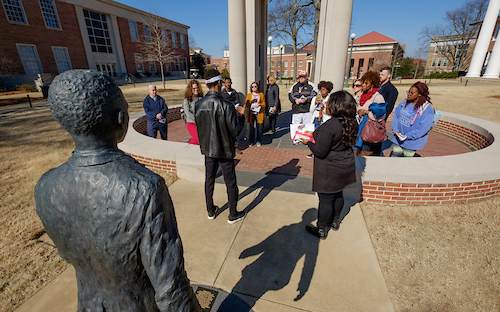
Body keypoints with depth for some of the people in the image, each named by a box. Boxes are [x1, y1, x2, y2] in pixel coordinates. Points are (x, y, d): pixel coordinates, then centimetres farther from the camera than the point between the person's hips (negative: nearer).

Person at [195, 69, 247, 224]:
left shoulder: (198, 105, -5)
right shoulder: (226, 106, -21)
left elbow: (199, 126, 7)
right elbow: (235, 131, -19)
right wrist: (241, 115, -1)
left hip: (208, 149, 5)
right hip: (224, 150, -5)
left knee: (209, 180, 19)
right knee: (230, 183, 11)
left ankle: (211, 211, 36)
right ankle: (233, 215, 27)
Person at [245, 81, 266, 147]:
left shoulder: (261, 94, 8)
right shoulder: (249, 95, 9)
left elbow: (264, 104, 8)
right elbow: (246, 104, 5)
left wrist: (259, 104, -11)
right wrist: (251, 101, -14)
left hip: (259, 113, 0)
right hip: (251, 113, 1)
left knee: (259, 128, 0)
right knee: (252, 128, 1)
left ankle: (259, 141, 13)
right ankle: (252, 141, 14)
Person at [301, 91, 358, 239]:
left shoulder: (330, 125, -27)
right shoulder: (351, 123, 0)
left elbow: (320, 152, -25)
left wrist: (308, 142, -7)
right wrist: (317, 137, 13)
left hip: (330, 170, -8)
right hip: (345, 166, 9)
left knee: (326, 199, 6)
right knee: (338, 195, 24)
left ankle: (321, 230, 23)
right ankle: (335, 221, 45)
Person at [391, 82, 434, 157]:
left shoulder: (427, 109, -13)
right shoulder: (404, 102, 3)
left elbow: (422, 128, -17)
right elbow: (396, 115, 6)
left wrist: (407, 136, -17)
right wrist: (396, 130, -6)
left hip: (412, 142, -4)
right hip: (398, 139, 4)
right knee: (395, 155, 8)